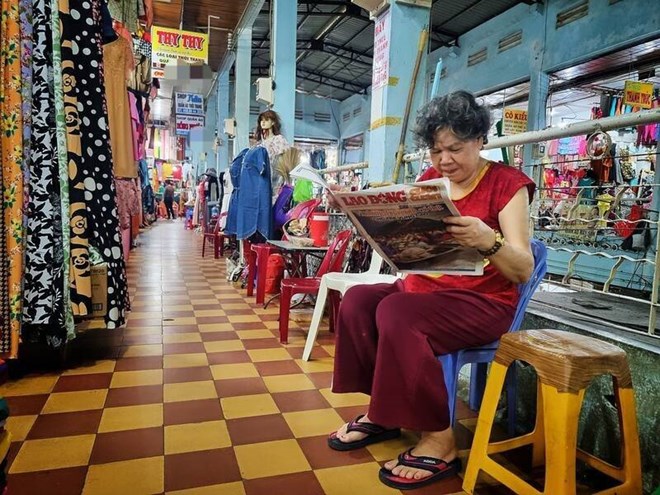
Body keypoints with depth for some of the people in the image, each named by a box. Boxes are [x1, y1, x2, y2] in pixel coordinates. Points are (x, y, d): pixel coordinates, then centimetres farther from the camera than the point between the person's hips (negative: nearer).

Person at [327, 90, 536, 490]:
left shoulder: (507, 184, -7)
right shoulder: (430, 180, 10)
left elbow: (523, 271, -15)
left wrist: (488, 241, -35)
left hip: (484, 301, -6)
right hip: (425, 288, 6)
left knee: (395, 313, -30)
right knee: (357, 299, -16)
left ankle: (440, 441, -15)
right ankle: (383, 412, 0)